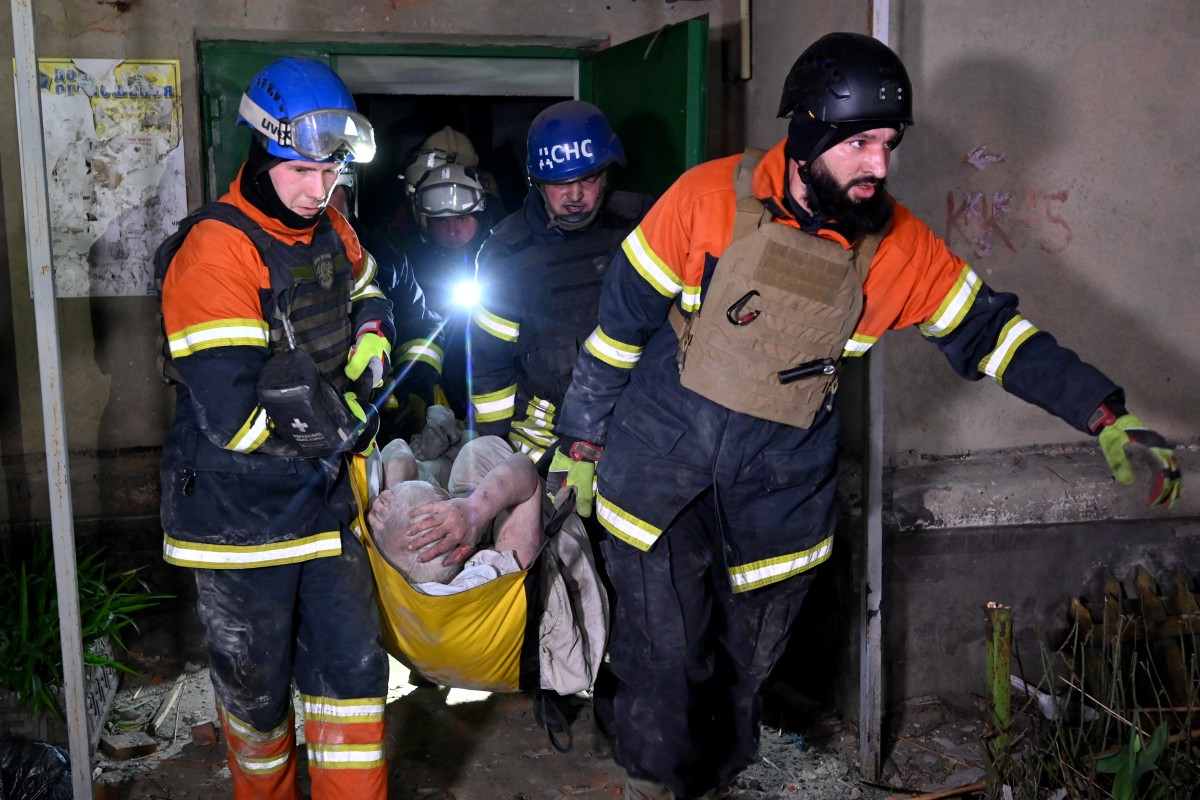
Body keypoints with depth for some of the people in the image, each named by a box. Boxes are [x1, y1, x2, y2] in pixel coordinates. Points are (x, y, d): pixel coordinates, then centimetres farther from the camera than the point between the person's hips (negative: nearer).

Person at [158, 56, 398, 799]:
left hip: (323, 500, 6)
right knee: (257, 686, 13)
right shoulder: (216, 253, -22)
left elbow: (367, 293, 27)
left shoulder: (332, 232, 4)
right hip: (239, 519, -6)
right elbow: (231, 415, -28)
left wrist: (370, 342, 4)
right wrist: (342, 423, -15)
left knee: (353, 667, 8)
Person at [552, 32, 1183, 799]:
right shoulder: (710, 198, -14)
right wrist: (580, 441, 2)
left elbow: (988, 330, 1)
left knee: (743, 670, 13)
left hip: (779, 487, 2)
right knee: (664, 664, -4)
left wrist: (1107, 419, -7)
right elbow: (621, 319, -5)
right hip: (659, 468, -2)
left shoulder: (897, 243, -6)